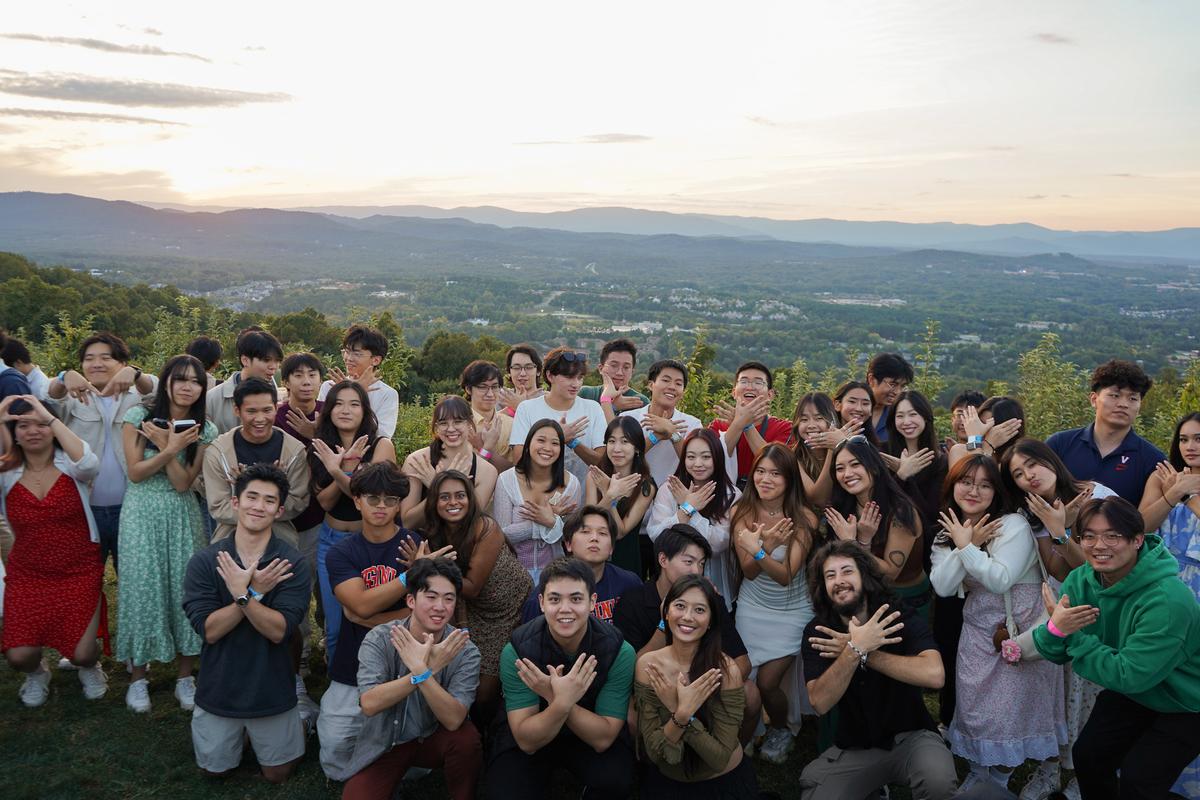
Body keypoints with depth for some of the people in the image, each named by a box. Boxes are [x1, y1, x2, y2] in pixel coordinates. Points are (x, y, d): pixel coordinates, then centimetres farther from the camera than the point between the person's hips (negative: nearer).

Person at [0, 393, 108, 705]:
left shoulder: (69, 465, -8)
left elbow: (89, 463, -32)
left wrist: (50, 417, -27)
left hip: (79, 573, -2)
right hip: (27, 576, 2)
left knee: (81, 654, -9)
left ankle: (90, 667, 31)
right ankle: (36, 673, 31)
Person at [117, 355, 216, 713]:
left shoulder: (204, 429, 0)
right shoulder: (139, 416, -3)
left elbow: (183, 483, -6)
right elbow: (135, 473, -6)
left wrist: (165, 445, -18)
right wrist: (171, 449, -18)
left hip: (182, 515, 1)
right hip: (142, 514, -1)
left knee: (185, 586, 0)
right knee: (142, 587, -1)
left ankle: (186, 677, 14)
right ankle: (137, 677, 16)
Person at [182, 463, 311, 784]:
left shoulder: (292, 563, -14)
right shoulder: (204, 561, -10)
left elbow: (279, 630, -21)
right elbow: (209, 629, -16)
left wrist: (243, 593, -31)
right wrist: (256, 591, -25)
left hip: (271, 690, -1)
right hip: (219, 687, 2)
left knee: (278, 774, 14)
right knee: (215, 770, 18)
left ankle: (297, 723, 40)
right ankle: (241, 731, 44)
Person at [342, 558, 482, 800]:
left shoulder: (464, 651, -17)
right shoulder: (380, 638, -16)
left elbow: (453, 720, -27)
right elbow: (369, 704, -29)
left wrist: (421, 672, -41)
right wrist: (430, 669, -39)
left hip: (433, 738, 0)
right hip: (383, 743, 0)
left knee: (466, 738, -28)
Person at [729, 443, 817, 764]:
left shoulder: (804, 518, -16)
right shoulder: (742, 512, -12)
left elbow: (786, 575, -22)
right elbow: (749, 571, -15)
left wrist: (758, 551, -39)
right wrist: (766, 545, -35)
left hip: (793, 611, -2)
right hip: (753, 608, 2)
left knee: (767, 683, -6)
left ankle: (781, 731, 27)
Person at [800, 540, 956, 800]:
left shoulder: (899, 616, -10)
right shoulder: (817, 632, -6)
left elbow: (934, 675, -27)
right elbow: (820, 703, -19)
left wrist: (862, 652, -25)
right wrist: (855, 651, -31)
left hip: (910, 737, -2)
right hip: (854, 748, 2)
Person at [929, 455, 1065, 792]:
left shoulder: (1013, 525, -13)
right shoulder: (947, 532, 4)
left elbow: (1000, 579, -24)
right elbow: (942, 586, -9)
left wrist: (966, 546, -17)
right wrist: (967, 545, -16)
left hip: (1021, 626, -5)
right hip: (978, 628, 5)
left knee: (1010, 706, -1)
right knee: (972, 704, 7)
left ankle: (1000, 778, 21)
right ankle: (979, 771, 28)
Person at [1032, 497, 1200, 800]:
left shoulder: (1167, 600, -33)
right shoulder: (1081, 581, -13)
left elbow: (1128, 676, -30)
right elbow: (1055, 653, -10)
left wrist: (1073, 635, -26)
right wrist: (1055, 628, -32)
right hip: (1129, 695, 5)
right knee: (1087, 756, -4)